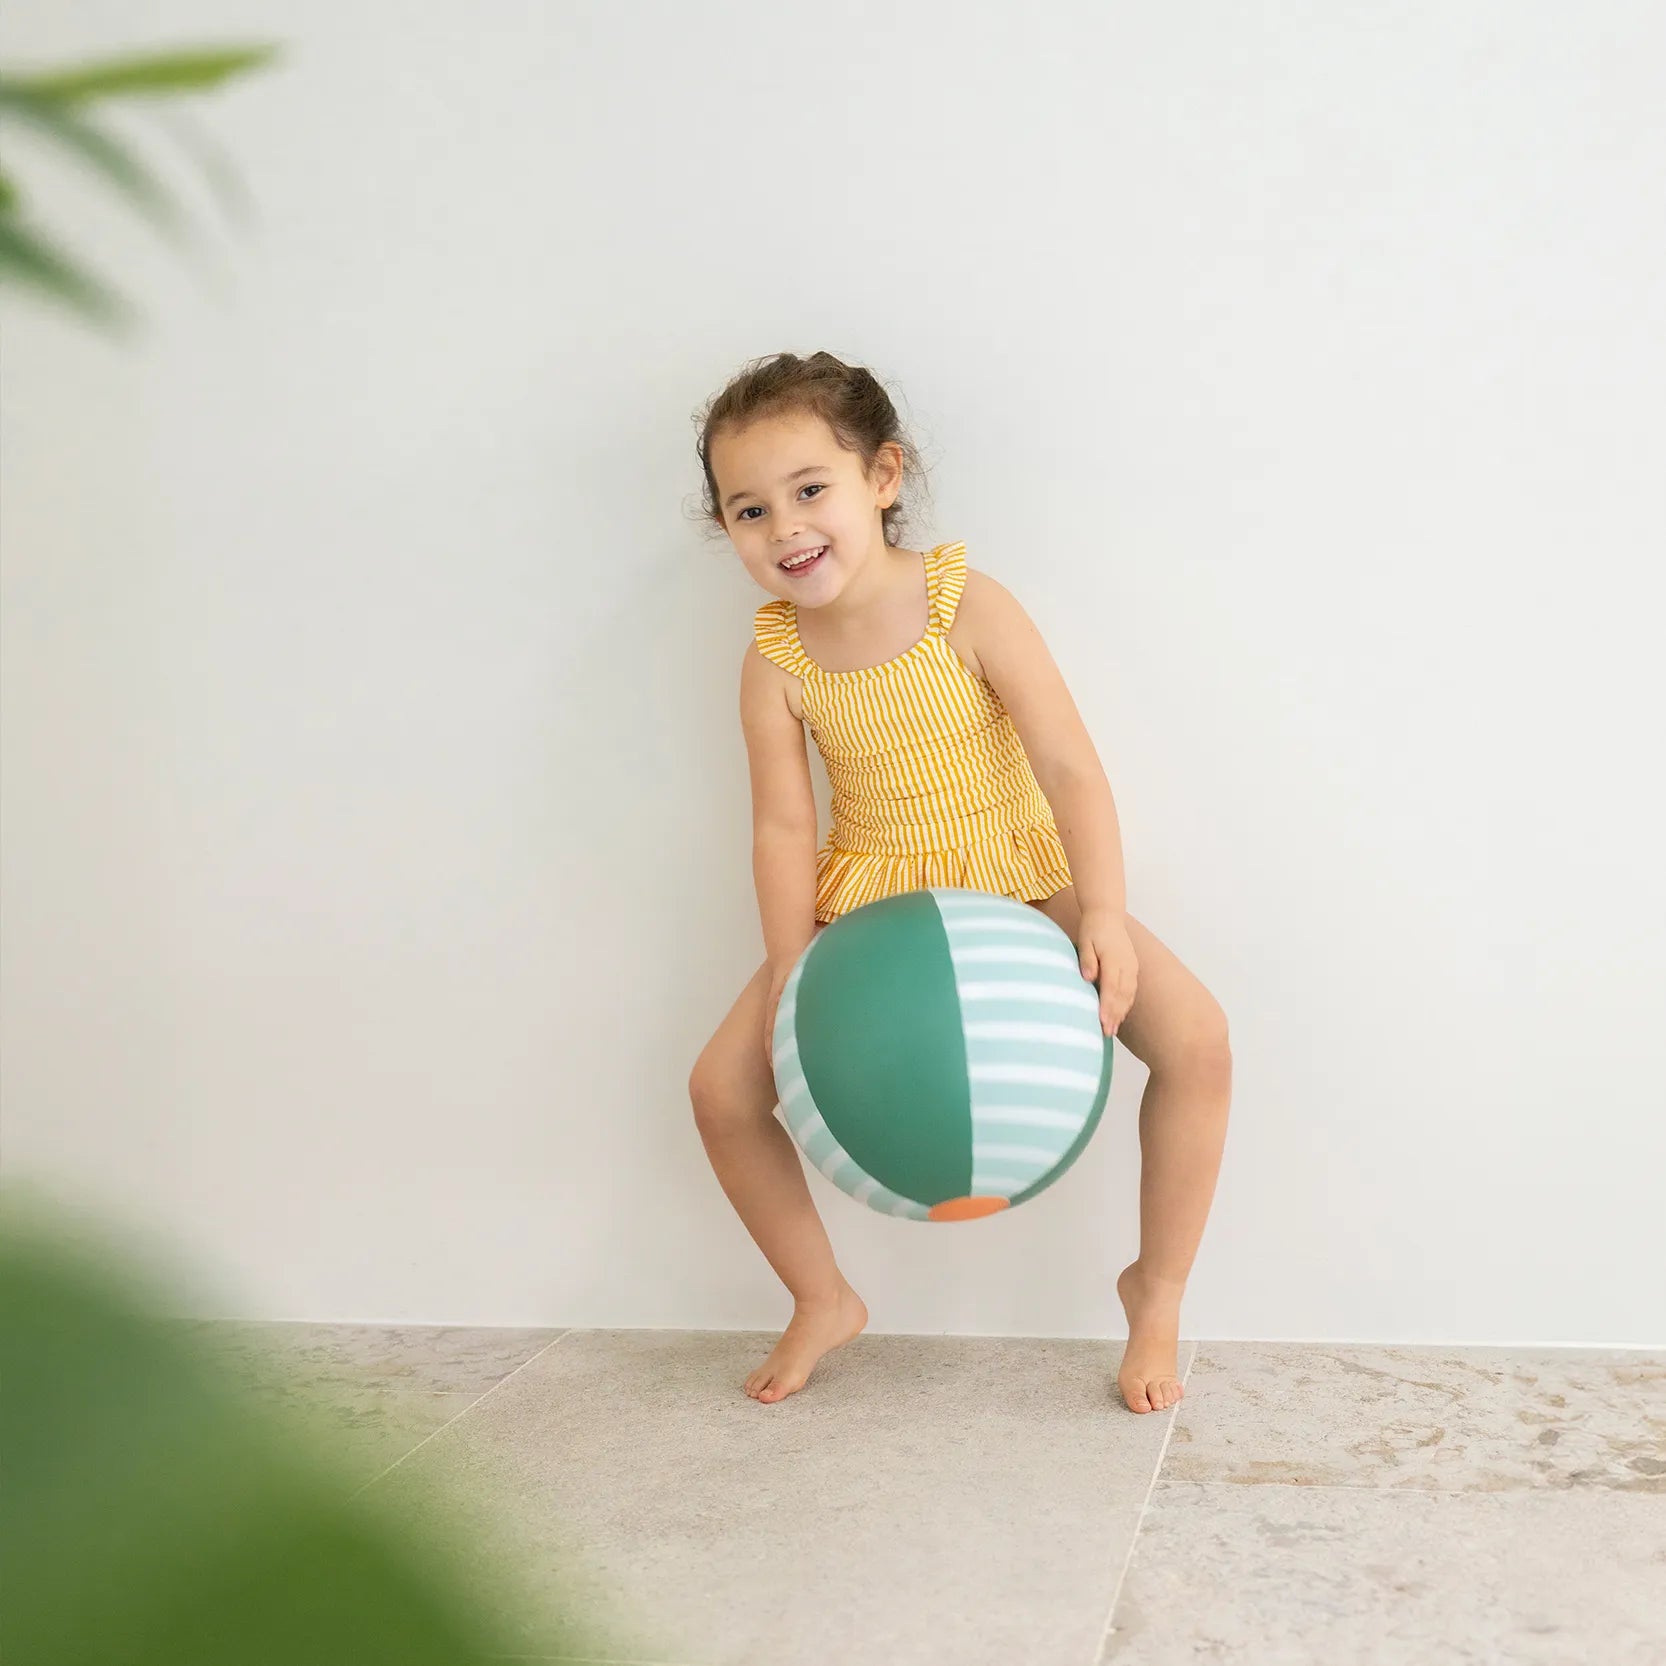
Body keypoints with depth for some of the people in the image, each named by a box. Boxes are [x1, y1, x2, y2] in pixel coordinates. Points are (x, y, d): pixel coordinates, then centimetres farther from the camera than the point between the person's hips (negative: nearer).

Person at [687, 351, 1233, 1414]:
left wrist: (1104, 912, -33)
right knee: (724, 1084, -8)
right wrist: (793, 973, -22)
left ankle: (1157, 1290, 1)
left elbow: (1070, 767, -21)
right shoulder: (775, 663, -10)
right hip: (869, 905, 3)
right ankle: (824, 1302, 16)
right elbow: (784, 828, -9)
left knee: (1195, 1037, -22)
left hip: (1023, 879, -2)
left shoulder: (967, 606, -18)